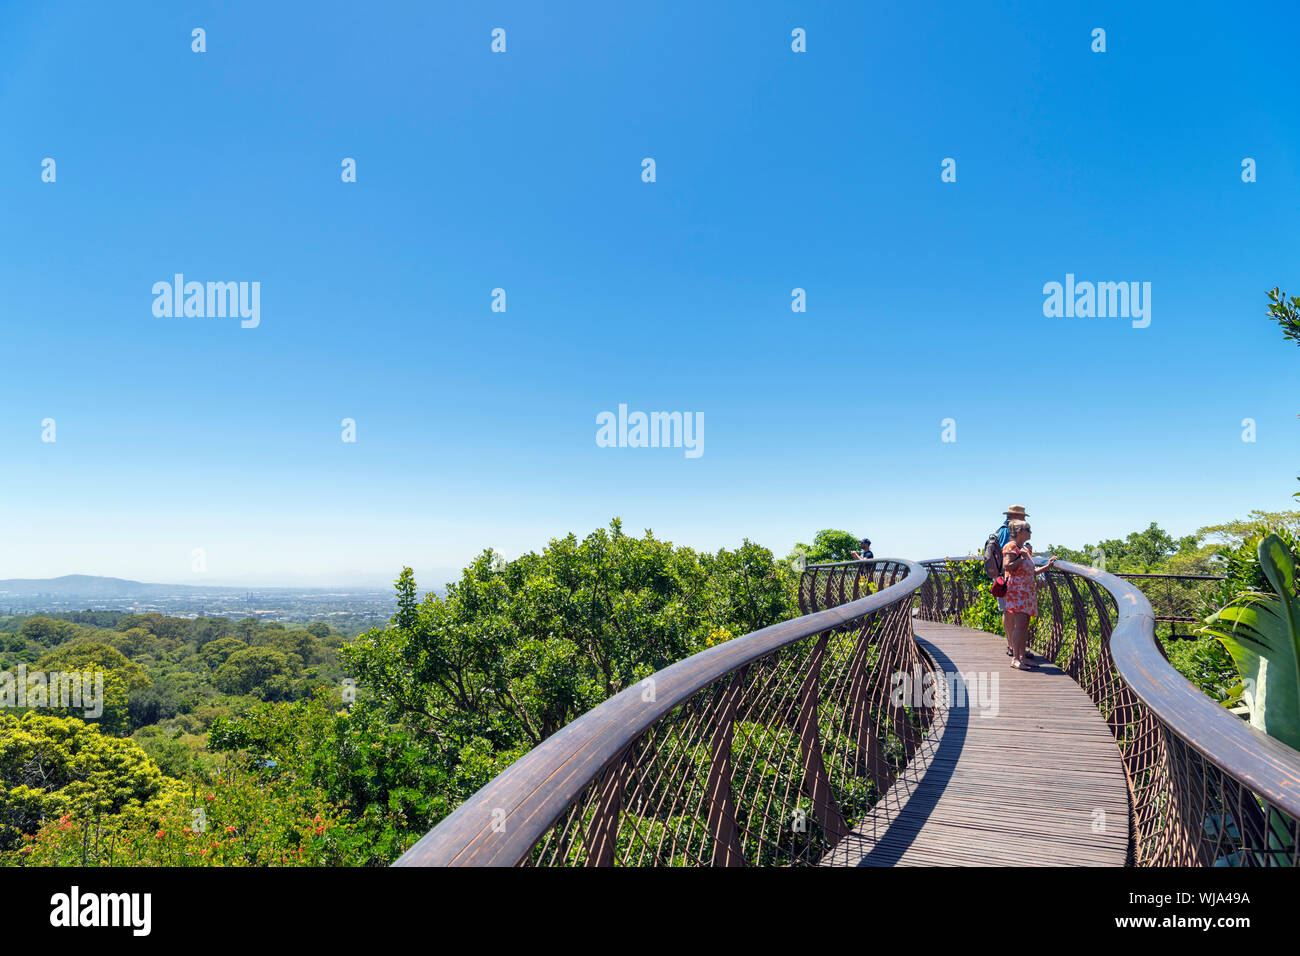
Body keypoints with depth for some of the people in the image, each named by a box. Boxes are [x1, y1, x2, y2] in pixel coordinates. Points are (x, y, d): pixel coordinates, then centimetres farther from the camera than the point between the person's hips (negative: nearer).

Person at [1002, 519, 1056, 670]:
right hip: (1016, 590, -9)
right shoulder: (1011, 546, -6)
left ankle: (1022, 656, 10)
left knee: (1025, 625, 7)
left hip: (1028, 591, 9)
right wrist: (1022, 558, -14)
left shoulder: (1025, 548, 21)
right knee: (1020, 624, -14)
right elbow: (1007, 567, -19)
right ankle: (1015, 658, -13)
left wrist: (1047, 566, 18)